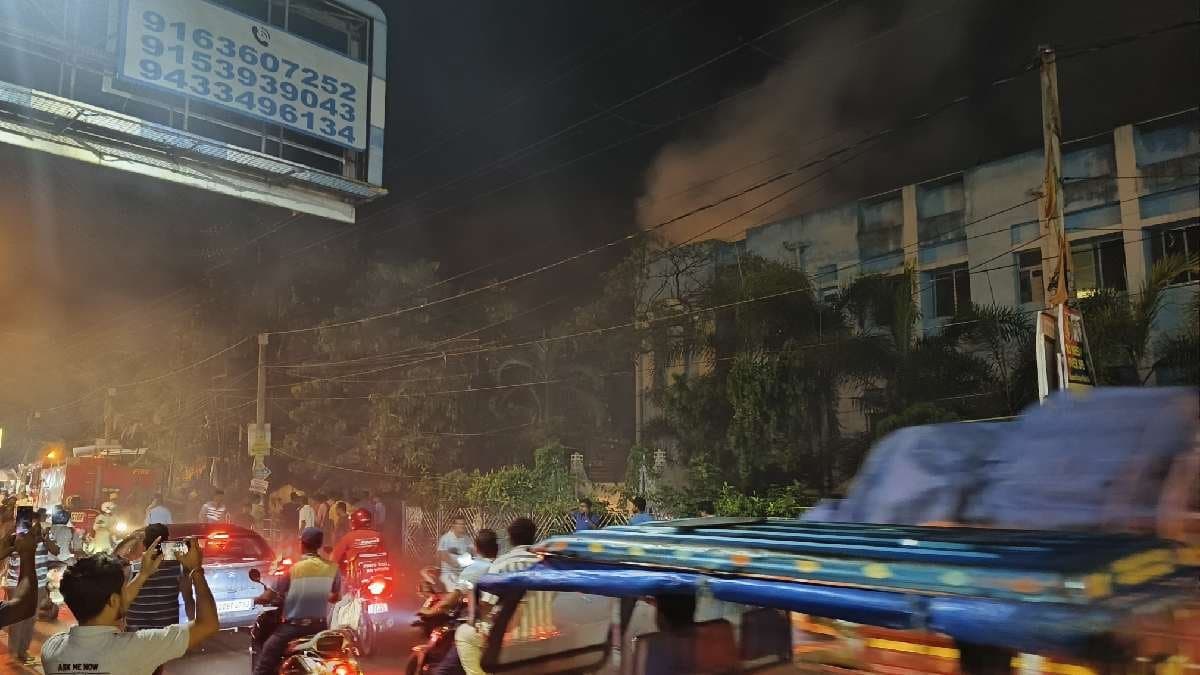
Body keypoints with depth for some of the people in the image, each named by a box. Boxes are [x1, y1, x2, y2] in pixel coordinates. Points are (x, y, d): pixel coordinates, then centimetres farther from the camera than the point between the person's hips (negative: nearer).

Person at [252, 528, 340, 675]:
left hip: (293, 627, -4)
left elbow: (268, 597, -7)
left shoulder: (292, 568, -12)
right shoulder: (332, 568, -3)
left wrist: (258, 599, 15)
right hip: (320, 626, 4)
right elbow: (334, 598, 10)